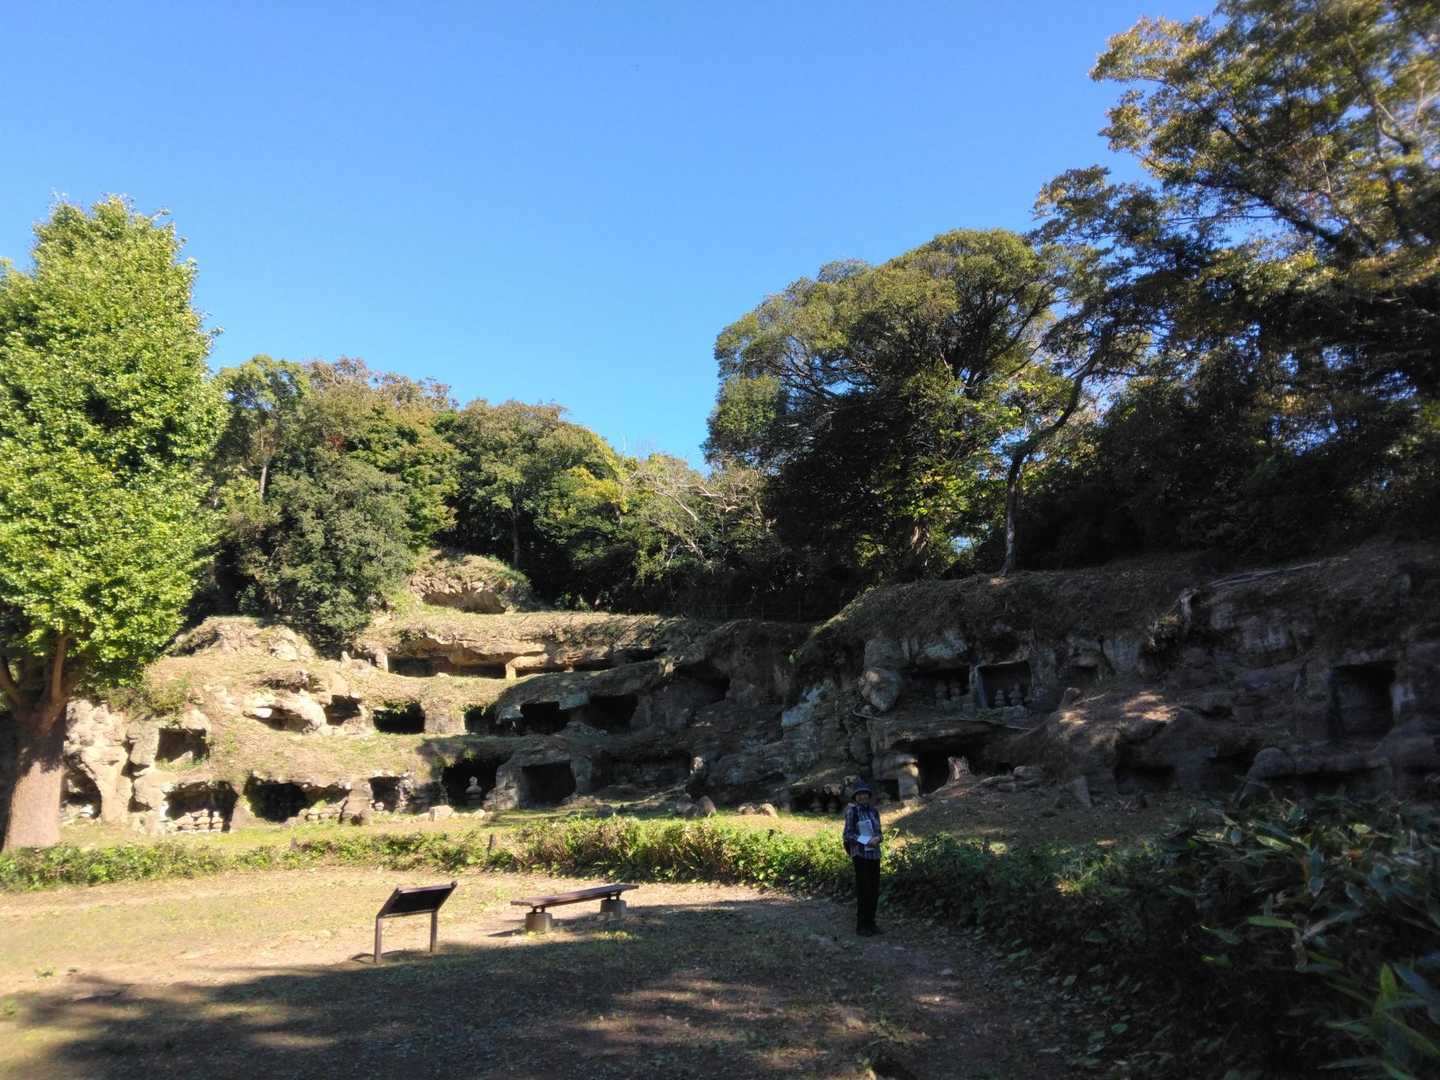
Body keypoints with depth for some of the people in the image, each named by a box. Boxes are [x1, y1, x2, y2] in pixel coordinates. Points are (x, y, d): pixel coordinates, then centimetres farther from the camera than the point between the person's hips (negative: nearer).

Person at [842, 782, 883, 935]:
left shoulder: (874, 811, 9)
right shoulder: (852, 811, -8)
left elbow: (878, 833, 12)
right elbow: (848, 835, -10)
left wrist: (877, 839, -12)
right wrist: (866, 842, -20)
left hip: (874, 854, 6)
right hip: (860, 854, -6)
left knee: (874, 890, 8)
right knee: (863, 890, -6)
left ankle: (870, 923, 20)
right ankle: (861, 926, 4)